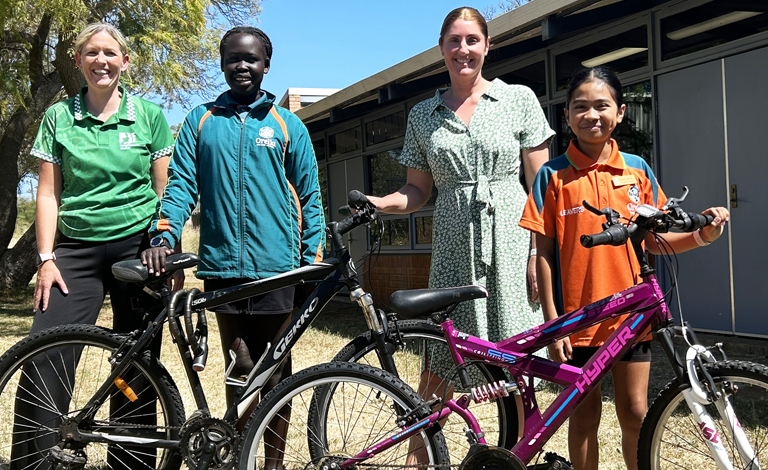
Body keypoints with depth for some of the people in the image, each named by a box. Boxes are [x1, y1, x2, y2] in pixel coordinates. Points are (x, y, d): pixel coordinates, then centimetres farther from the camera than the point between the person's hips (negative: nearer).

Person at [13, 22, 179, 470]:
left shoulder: (149, 115, 6)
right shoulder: (59, 116, 8)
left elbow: (165, 191, 7)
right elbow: (49, 193, 6)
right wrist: (46, 258, -3)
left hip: (138, 247, -1)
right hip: (77, 248, 1)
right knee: (43, 364, -9)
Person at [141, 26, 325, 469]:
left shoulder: (288, 125, 9)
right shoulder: (201, 120, 12)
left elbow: (309, 199, 9)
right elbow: (181, 185, 6)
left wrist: (314, 263, 2)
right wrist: (163, 237, -11)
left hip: (276, 268, 0)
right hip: (222, 267, 1)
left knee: (275, 374, 6)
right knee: (240, 370, 5)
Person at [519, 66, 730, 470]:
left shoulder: (637, 169, 4)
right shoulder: (553, 175, -3)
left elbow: (653, 240, 9)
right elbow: (544, 252, -4)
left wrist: (701, 236, -10)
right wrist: (551, 320, -8)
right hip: (577, 315, -2)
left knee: (635, 414, 8)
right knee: (585, 415, 9)